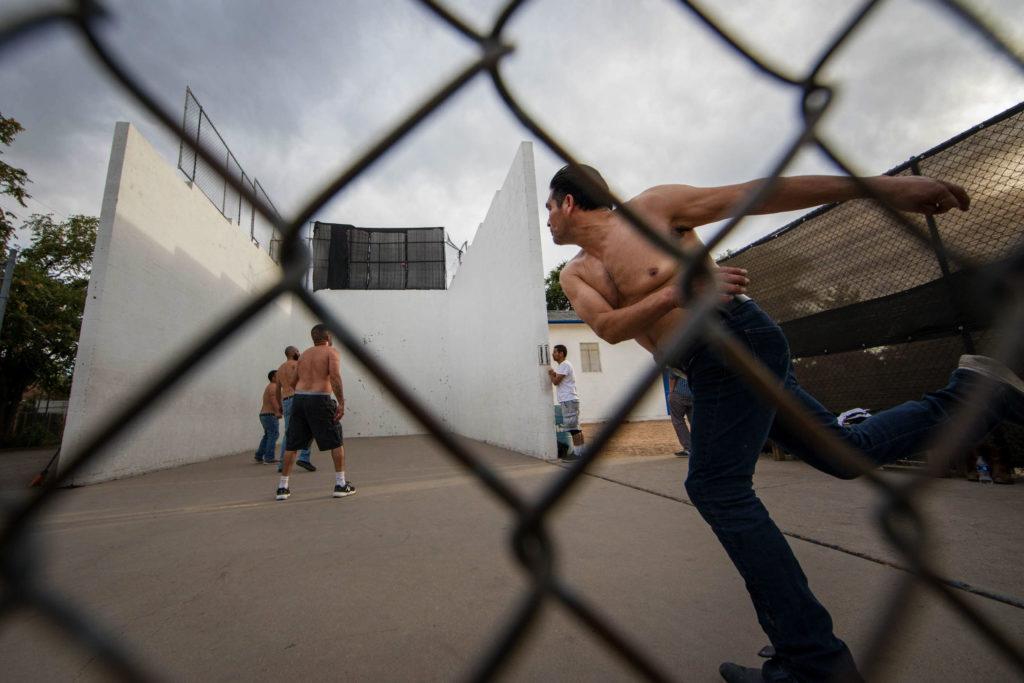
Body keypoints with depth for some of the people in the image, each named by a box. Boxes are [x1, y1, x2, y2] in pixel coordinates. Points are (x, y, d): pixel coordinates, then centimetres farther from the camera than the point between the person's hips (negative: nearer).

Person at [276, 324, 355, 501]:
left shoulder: (304, 354, 18)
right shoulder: (331, 352, 0)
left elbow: (294, 381, 15)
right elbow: (335, 376, -16)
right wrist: (341, 403, -15)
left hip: (298, 399, 6)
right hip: (320, 400, -5)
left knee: (292, 445, 14)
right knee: (336, 442, 7)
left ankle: (282, 487, 18)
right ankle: (340, 485, 8)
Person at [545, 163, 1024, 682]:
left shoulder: (650, 207, -2)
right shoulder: (575, 275, 12)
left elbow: (760, 194, -4)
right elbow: (608, 326, -6)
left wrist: (882, 186, -8)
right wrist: (674, 293, -25)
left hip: (735, 337, -7)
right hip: (707, 365, 7)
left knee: (717, 489, -7)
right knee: (844, 449, 16)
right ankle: (969, 397, 30)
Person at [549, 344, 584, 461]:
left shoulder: (565, 365, -12)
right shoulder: (561, 366, 21)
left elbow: (556, 381, -16)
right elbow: (557, 380, 19)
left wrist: (550, 373, 1)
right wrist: (553, 373, 3)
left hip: (569, 400, -10)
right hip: (567, 400, 10)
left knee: (573, 427, -8)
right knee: (574, 427, 12)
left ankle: (578, 453, -6)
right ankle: (575, 451, 17)